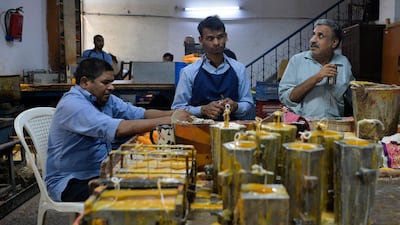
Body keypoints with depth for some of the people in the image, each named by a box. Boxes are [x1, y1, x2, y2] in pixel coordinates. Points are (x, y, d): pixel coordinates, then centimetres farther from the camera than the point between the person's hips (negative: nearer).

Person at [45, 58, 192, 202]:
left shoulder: (105, 99, 4)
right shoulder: (72, 104, -24)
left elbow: (140, 114, -2)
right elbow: (119, 129, -35)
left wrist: (172, 114, -20)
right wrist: (169, 120, -32)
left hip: (99, 173, 8)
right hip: (69, 182, -8)